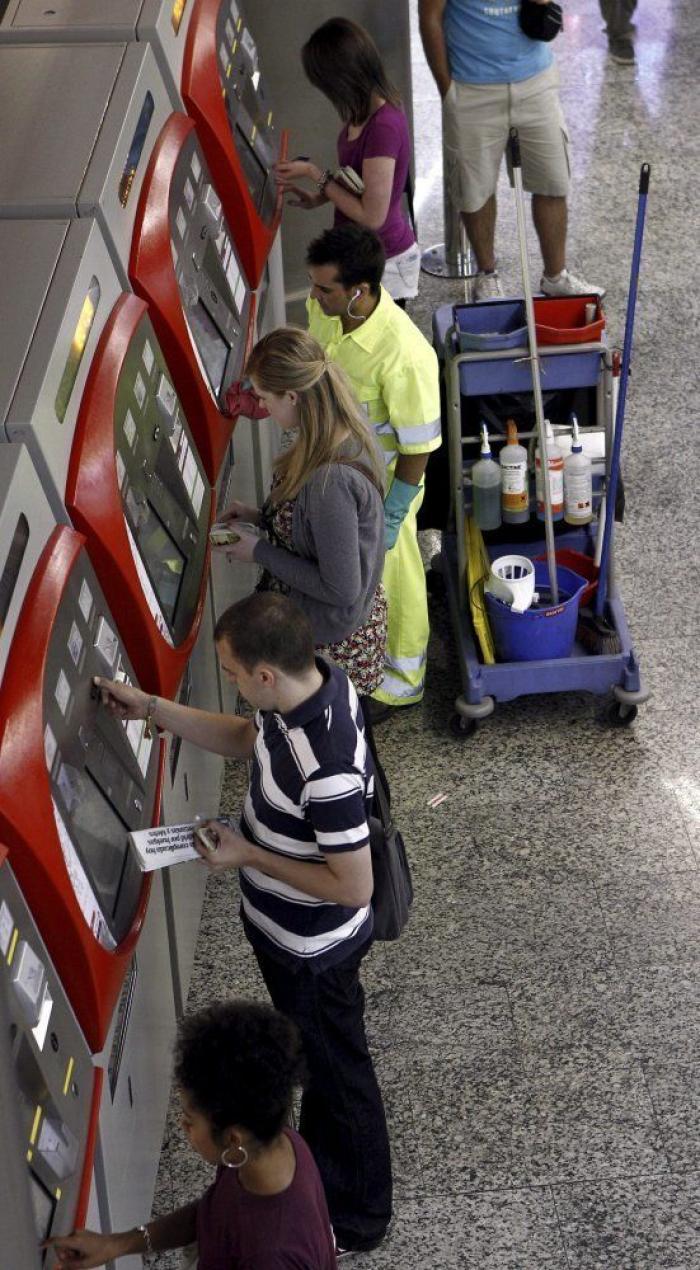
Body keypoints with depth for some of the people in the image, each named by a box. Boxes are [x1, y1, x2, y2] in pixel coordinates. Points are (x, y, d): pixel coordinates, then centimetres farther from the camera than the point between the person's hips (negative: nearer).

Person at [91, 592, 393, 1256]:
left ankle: (356, 1217, 41)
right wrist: (151, 708, 0)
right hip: (284, 929, 8)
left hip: (313, 949, -8)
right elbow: (246, 738, 7)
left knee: (336, 1071, 16)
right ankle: (320, 1167, 55)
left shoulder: (326, 767, -41)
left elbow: (353, 887, -31)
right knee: (312, 1055, 30)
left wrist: (250, 856, -24)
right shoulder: (310, 680, -14)